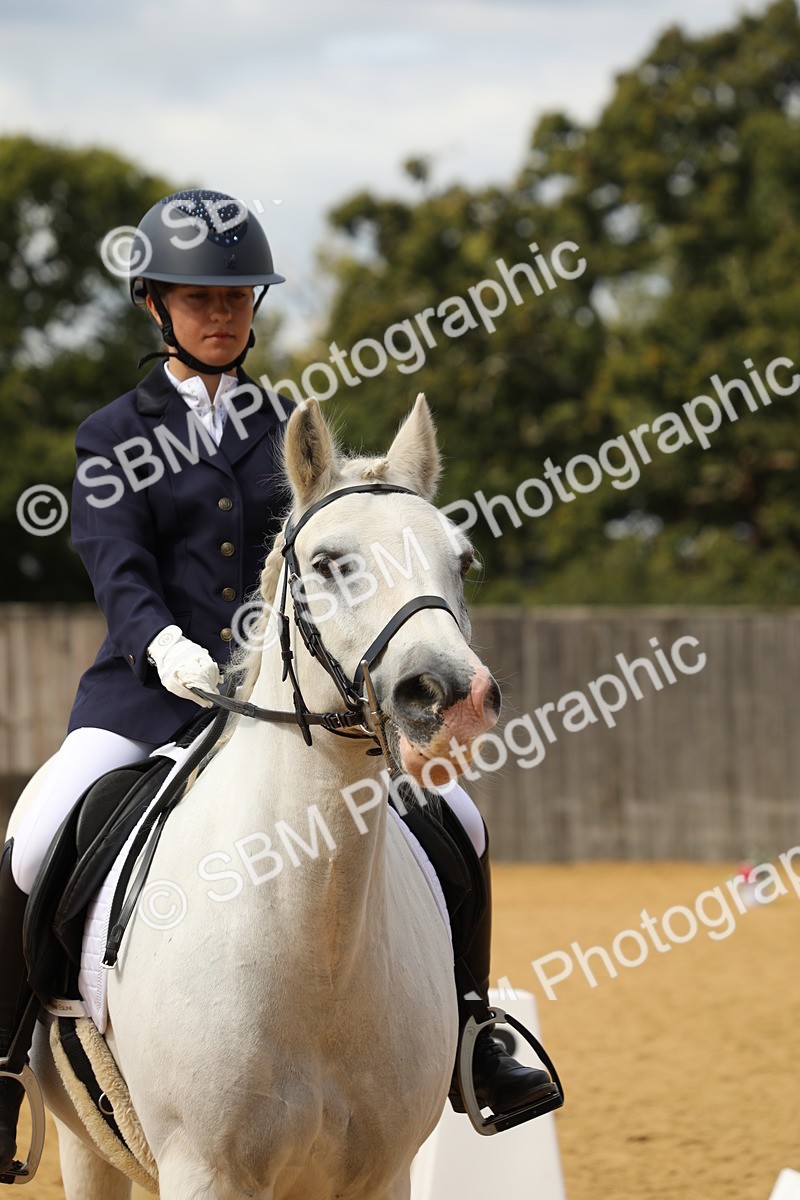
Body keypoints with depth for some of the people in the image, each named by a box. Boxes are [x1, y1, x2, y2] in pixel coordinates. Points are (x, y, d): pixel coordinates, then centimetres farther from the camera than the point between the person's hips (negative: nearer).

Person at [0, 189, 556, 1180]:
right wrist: (164, 643, -29)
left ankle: (464, 1044, 12)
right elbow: (118, 567, -9)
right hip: (150, 688, -3)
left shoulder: (287, 429, 14)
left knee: (456, 825, -8)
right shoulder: (115, 439, 6)